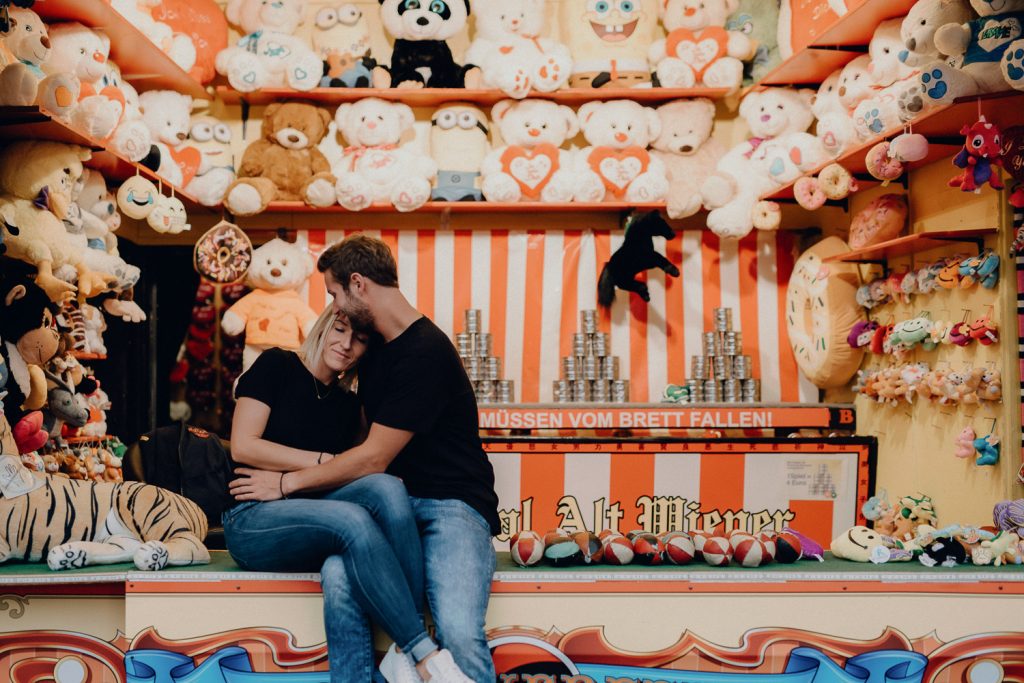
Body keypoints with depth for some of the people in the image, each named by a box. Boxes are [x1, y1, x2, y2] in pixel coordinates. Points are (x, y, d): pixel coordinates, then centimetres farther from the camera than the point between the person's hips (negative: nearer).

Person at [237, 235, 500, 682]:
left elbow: (373, 459, -11)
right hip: (393, 502, 7)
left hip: (452, 504, -7)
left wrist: (288, 482, -1)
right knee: (340, 575, -26)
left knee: (459, 633, -30)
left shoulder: (426, 352, -12)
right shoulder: (375, 351, 16)